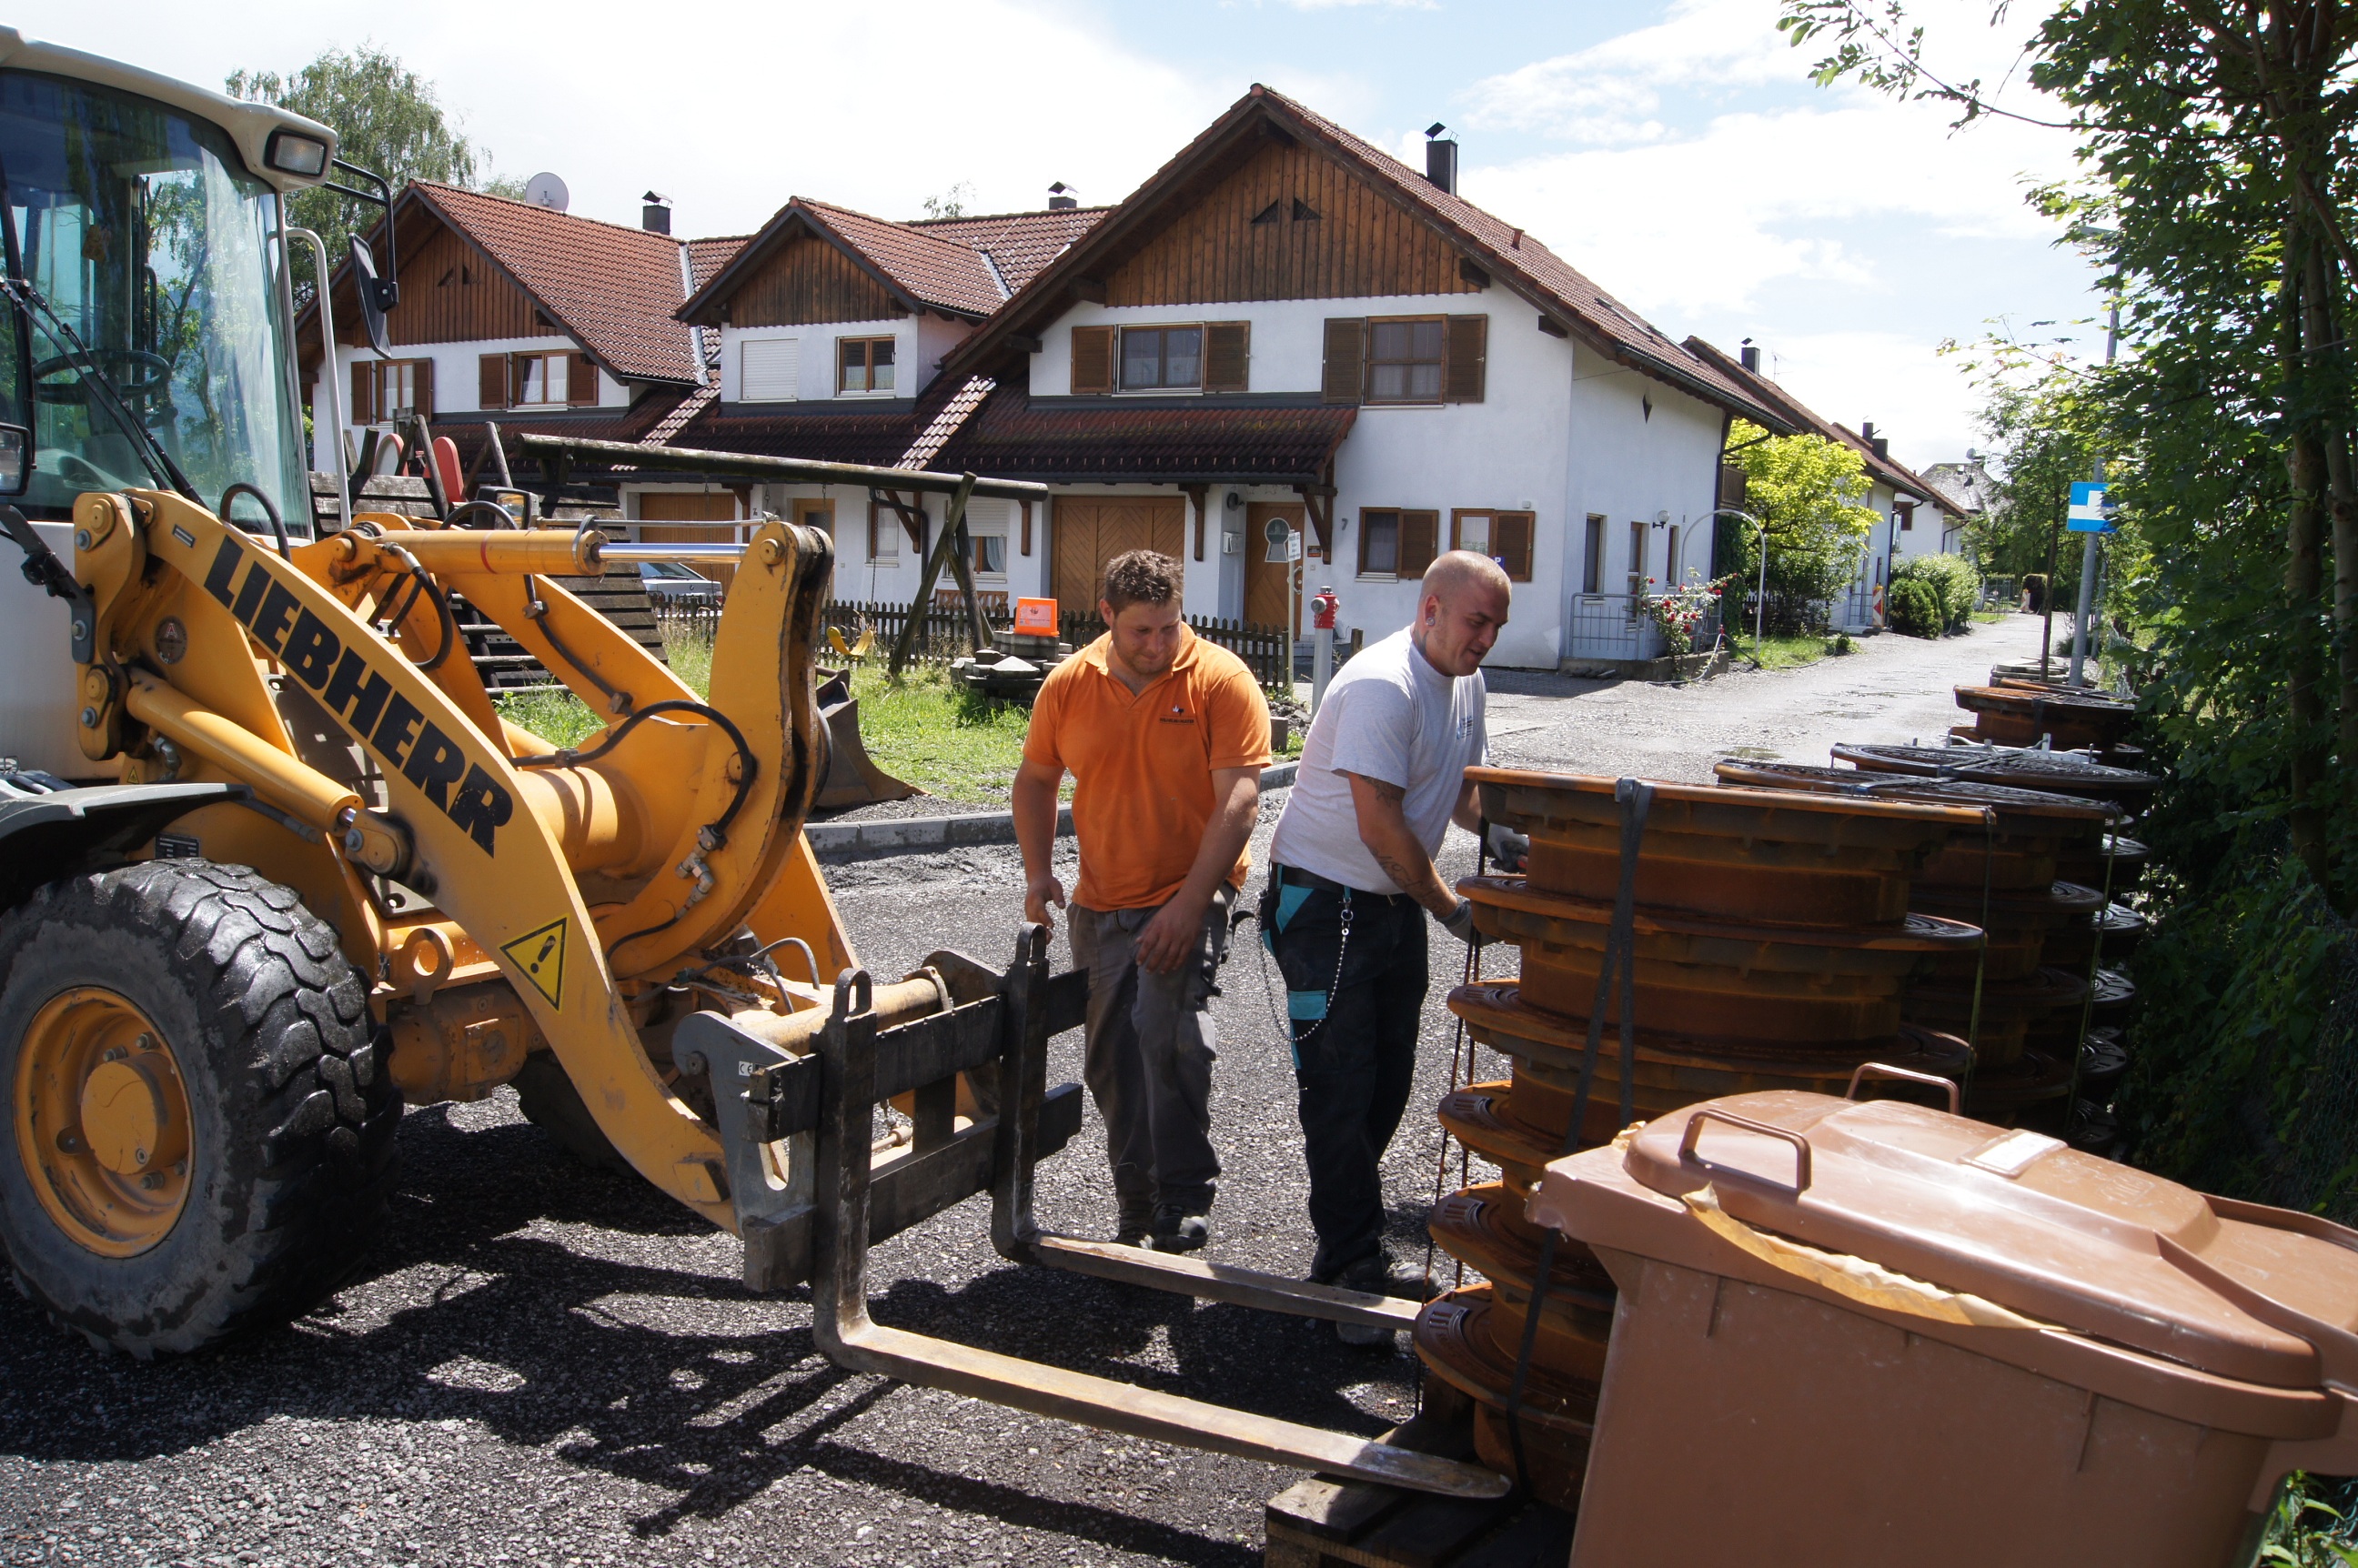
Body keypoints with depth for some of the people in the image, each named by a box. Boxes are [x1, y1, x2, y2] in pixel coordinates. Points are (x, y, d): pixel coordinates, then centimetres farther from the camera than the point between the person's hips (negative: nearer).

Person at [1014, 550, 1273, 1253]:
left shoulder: (1221, 681, -11)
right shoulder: (1067, 685, 1)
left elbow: (1239, 802, -17)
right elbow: (1035, 779, 14)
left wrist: (1190, 904, -23)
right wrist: (1037, 871, 1)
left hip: (1189, 896, -5)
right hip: (1101, 903, 5)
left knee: (1169, 1032, -24)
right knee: (1111, 1063, 12)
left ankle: (1184, 1202, -10)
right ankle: (1137, 1211, 27)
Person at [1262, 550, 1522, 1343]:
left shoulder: (1465, 682, 7)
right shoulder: (1382, 686, -23)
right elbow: (1380, 826, -25)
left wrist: (1498, 830, -2)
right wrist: (1450, 909, -15)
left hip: (1397, 905, 9)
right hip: (1325, 902, -9)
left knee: (1388, 1082, 14)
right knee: (1340, 1089, -4)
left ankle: (1347, 1228, 29)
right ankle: (1352, 1266, 4)